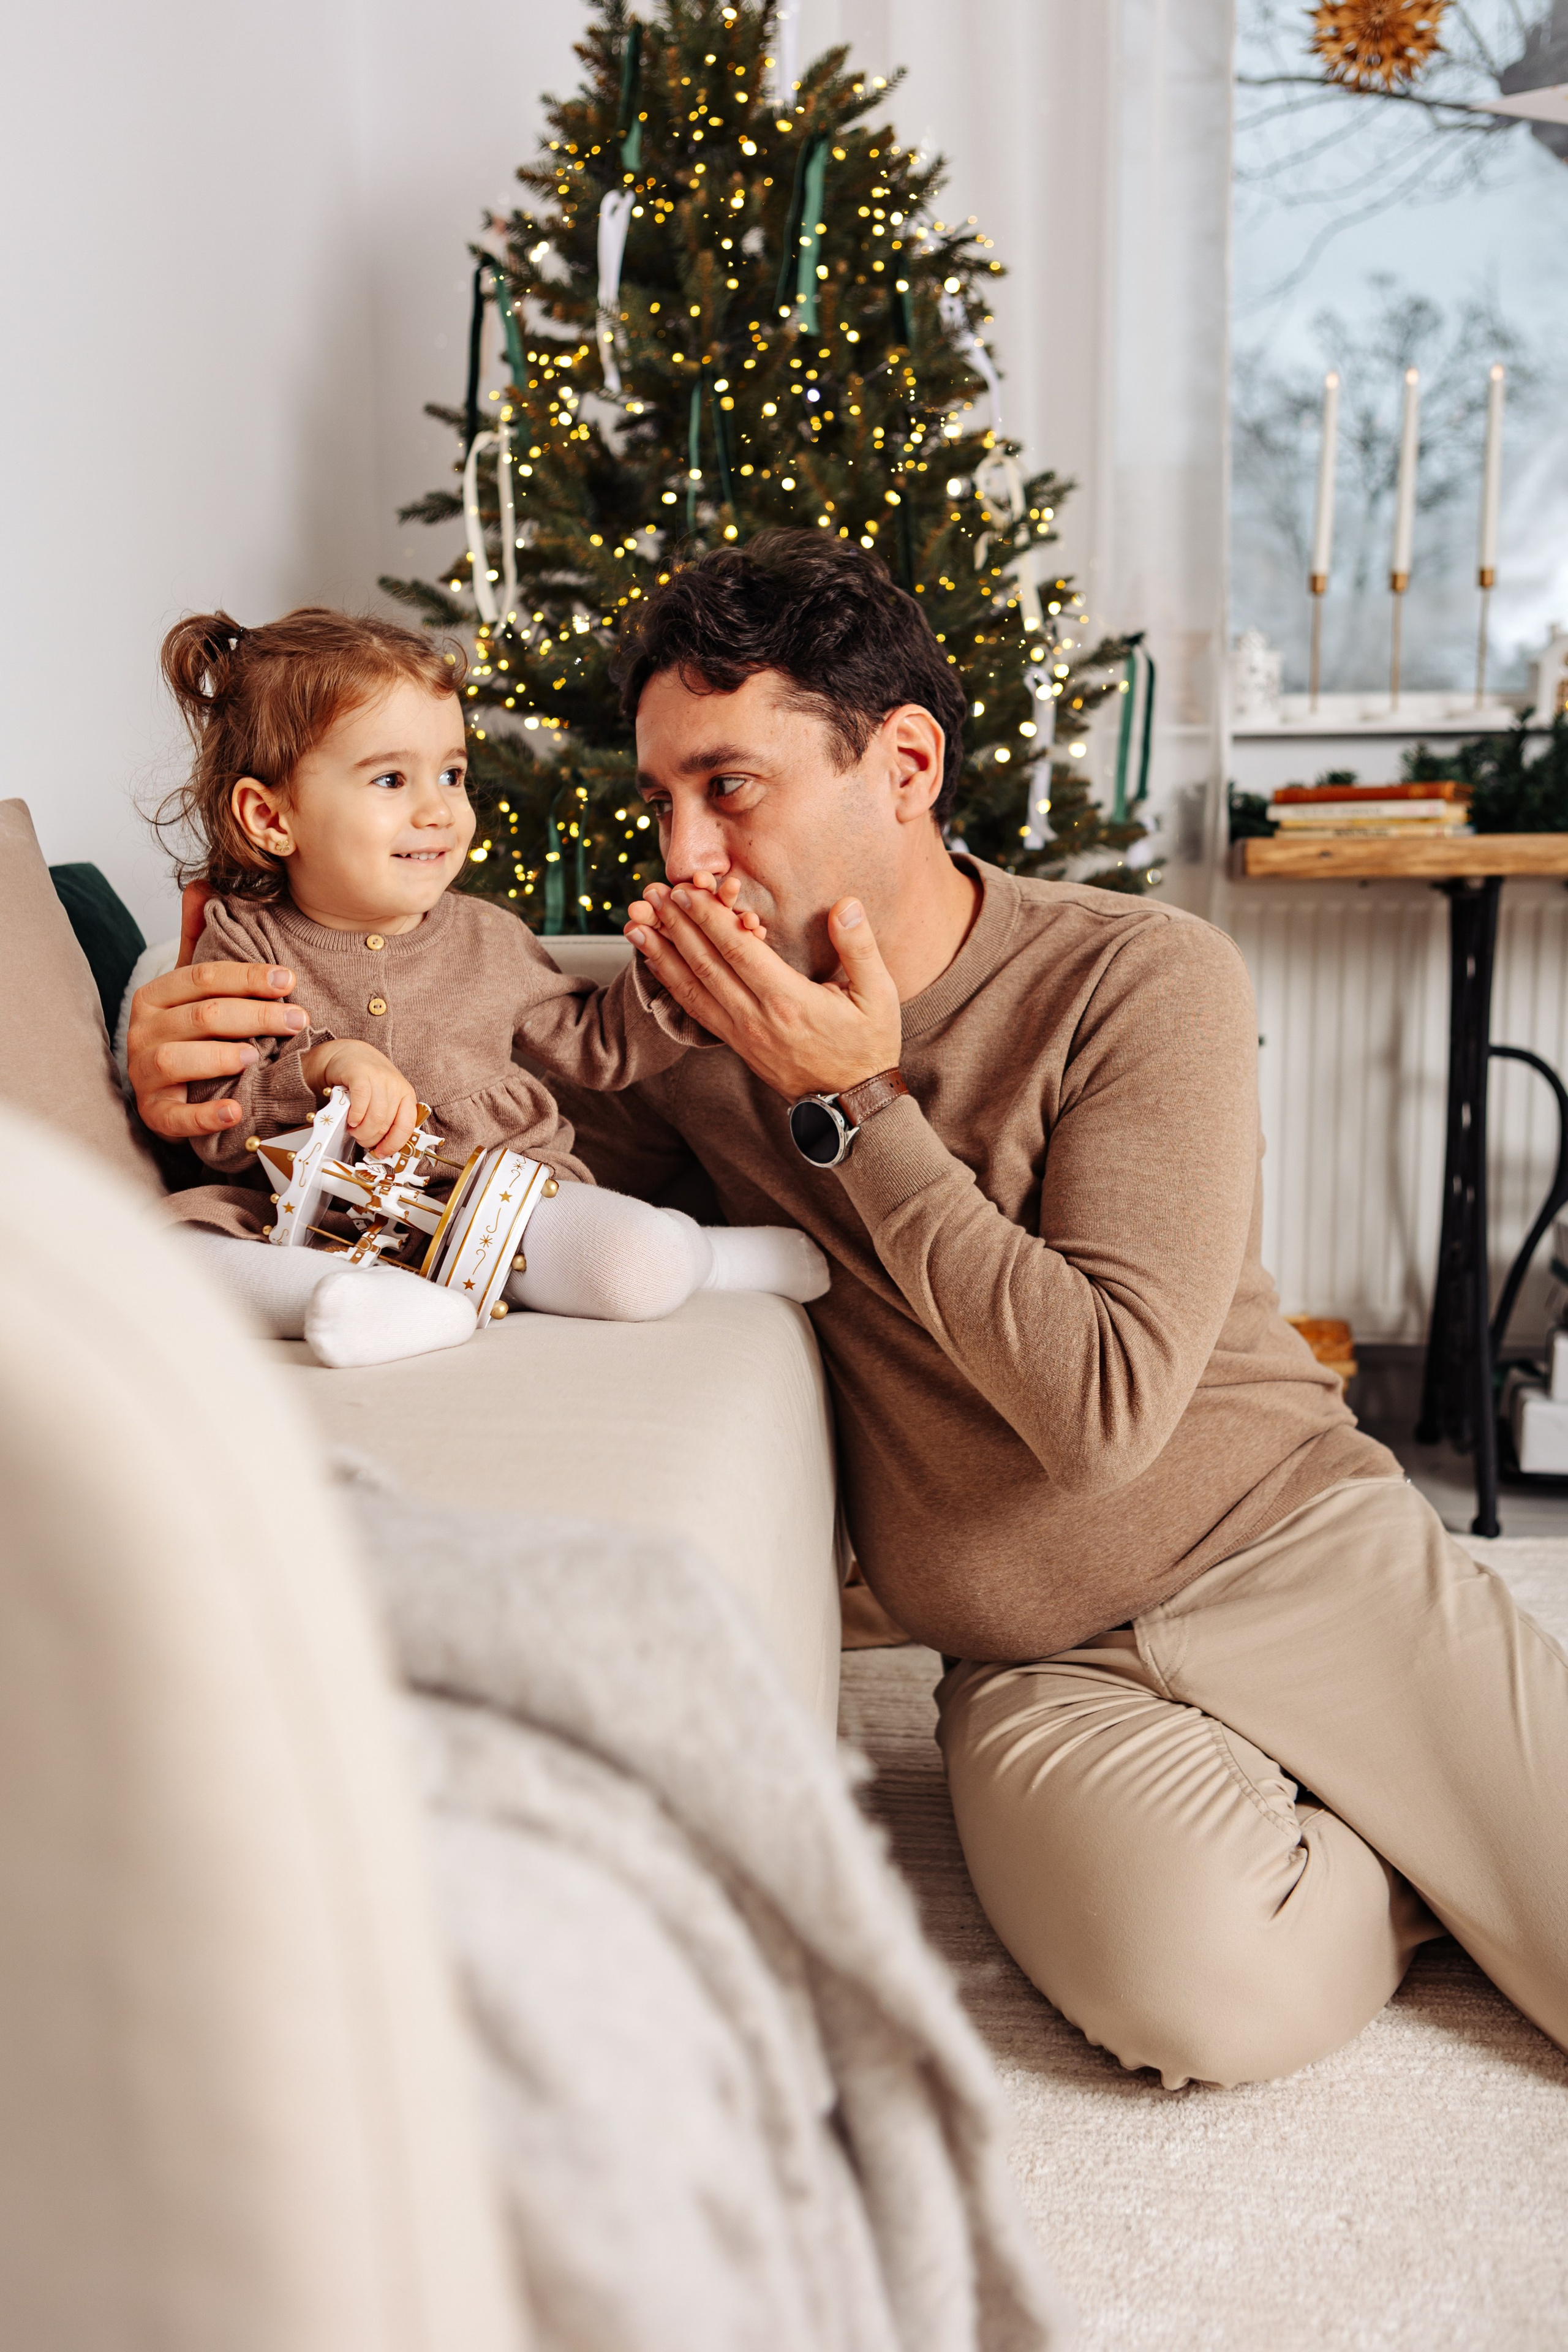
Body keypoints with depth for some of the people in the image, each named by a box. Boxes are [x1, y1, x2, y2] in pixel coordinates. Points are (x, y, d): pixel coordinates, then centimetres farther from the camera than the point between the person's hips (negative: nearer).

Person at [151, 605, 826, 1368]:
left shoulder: (486, 938, 7)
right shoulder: (243, 945, -3)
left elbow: (594, 1042, 17)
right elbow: (220, 1130, -10)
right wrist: (325, 1067, -27)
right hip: (325, 1225, 0)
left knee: (640, 1270, -27)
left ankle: (720, 1253, 5)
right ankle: (405, 1305, -37)